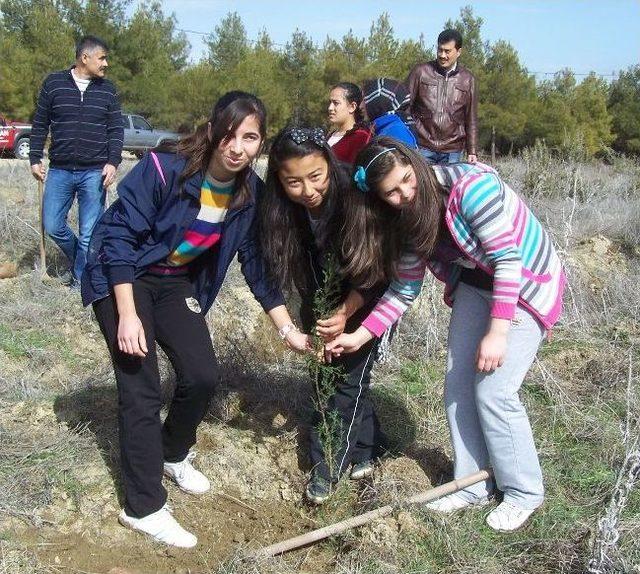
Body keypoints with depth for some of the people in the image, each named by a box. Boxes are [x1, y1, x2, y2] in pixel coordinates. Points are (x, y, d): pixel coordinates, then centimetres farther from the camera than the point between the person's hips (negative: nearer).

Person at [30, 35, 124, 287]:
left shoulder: (107, 90, 5)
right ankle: (79, 261, 29)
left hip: (94, 172, 0)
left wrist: (112, 162, -6)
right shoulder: (54, 83, 2)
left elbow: (116, 129, 5)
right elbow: (40, 124, 7)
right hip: (59, 170, 1)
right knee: (52, 226, 3)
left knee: (89, 233, 1)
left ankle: (81, 279, 16)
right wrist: (35, 158, 3)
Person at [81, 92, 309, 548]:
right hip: (124, 278, -5)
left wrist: (288, 330, -5)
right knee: (143, 387, -8)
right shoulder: (164, 168, -27)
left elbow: (257, 266, -2)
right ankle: (144, 508, 5)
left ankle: (172, 454, 30)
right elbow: (119, 237, -23)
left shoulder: (251, 192, -10)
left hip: (176, 283, 5)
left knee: (203, 375, -2)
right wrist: (128, 315, -26)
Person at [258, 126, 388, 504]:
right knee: (328, 371, 7)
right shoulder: (279, 209, -21)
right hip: (323, 303, 4)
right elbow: (282, 270, -10)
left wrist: (346, 314, -31)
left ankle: (328, 468, 6)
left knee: (349, 376, -6)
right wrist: (318, 323, -13)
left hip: (367, 300, -4)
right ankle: (366, 448, 26)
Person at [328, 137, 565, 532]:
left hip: (528, 283, -7)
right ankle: (472, 486, 21)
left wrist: (497, 333, -30)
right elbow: (403, 290, -2)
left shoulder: (470, 186, -30)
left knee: (493, 391, -11)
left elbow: (508, 259, -29)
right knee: (458, 386, 4)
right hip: (475, 286, 7)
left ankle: (524, 492, 11)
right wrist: (360, 336, -10)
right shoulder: (407, 221, -7)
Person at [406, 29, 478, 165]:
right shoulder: (420, 72, 4)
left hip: (452, 152, 1)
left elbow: (471, 120, 13)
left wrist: (472, 152, 7)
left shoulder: (467, 80, 10)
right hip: (422, 147, -1)